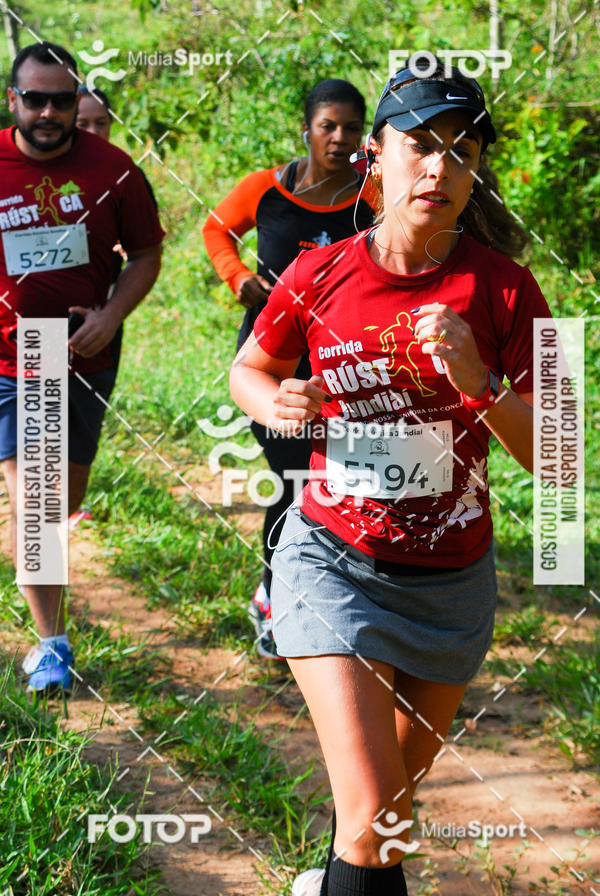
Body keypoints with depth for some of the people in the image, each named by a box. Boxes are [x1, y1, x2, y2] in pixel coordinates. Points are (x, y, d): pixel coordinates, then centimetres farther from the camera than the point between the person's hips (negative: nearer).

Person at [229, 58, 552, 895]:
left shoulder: (503, 288, -10)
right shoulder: (319, 276, -10)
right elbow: (248, 370, 10)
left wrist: (478, 384, -28)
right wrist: (279, 404, -12)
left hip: (450, 577, 2)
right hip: (334, 563, -2)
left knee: (400, 794, 21)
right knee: (370, 815, -15)